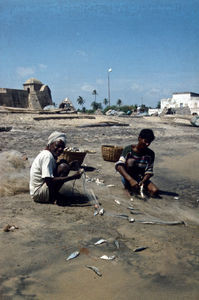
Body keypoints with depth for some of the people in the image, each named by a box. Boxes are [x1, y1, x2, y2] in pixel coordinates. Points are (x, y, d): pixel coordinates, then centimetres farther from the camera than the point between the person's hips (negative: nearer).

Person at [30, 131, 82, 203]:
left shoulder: (45, 153, 7)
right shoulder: (47, 156, -22)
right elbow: (49, 181, -29)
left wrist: (69, 166, 3)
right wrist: (72, 177, -28)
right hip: (39, 194, -10)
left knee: (63, 162, 12)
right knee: (64, 167, -20)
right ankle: (53, 197, -11)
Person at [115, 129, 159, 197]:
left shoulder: (150, 154, -5)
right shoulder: (129, 149, -14)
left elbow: (149, 171, -7)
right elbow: (119, 166, -27)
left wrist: (143, 181, -29)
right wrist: (130, 180, -41)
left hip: (140, 178, 2)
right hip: (127, 178, -2)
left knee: (155, 191, -25)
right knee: (131, 161, -30)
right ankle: (129, 186, -14)